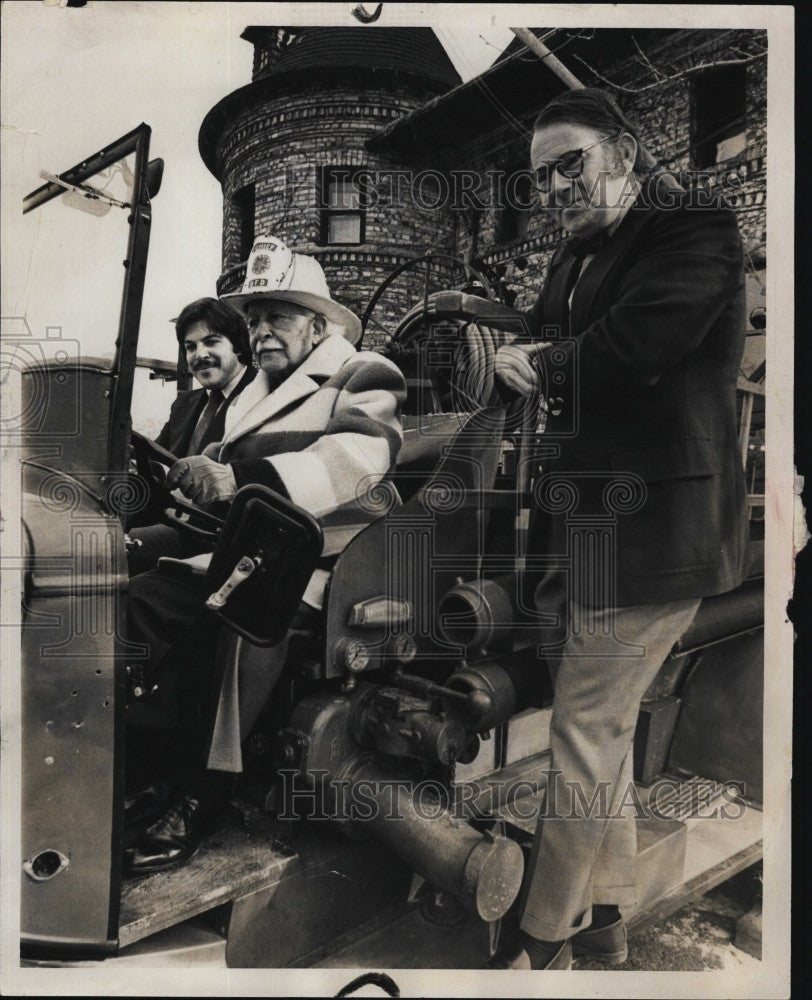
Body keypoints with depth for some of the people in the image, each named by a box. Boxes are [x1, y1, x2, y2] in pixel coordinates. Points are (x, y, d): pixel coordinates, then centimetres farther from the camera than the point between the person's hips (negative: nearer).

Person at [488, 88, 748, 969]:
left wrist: (540, 363, -6)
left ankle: (543, 940, 18)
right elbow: (542, 352, 21)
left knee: (585, 731, -2)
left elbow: (638, 342, -22)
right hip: (588, 523, 9)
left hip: (652, 526, -9)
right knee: (603, 727, 17)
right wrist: (522, 364, -2)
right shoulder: (578, 256, 21)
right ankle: (604, 918, 35)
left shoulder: (694, 228, -6)